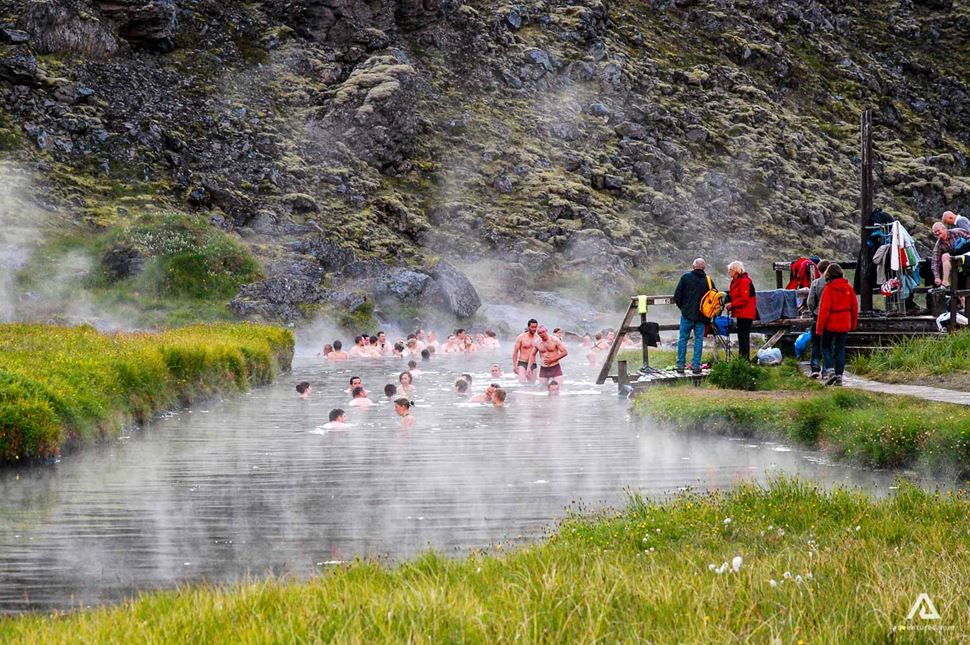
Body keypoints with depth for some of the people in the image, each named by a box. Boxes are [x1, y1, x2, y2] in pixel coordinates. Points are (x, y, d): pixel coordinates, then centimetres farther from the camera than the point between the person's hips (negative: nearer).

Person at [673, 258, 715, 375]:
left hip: (687, 314, -1)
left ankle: (680, 365, 3)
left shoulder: (685, 277, -3)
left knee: (683, 339, 5)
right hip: (701, 316, 1)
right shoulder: (708, 280, 1)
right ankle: (696, 365, 2)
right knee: (699, 340, 6)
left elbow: (677, 296, -4)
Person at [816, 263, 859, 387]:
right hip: (844, 324, 4)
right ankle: (839, 376, 6)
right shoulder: (848, 287, 2)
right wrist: (853, 324, 20)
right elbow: (854, 306, 9)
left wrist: (819, 326, -8)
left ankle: (831, 371, -10)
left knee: (826, 347, 9)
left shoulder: (829, 288, -12)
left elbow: (824, 308, -14)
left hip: (831, 323, -4)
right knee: (840, 349, 10)